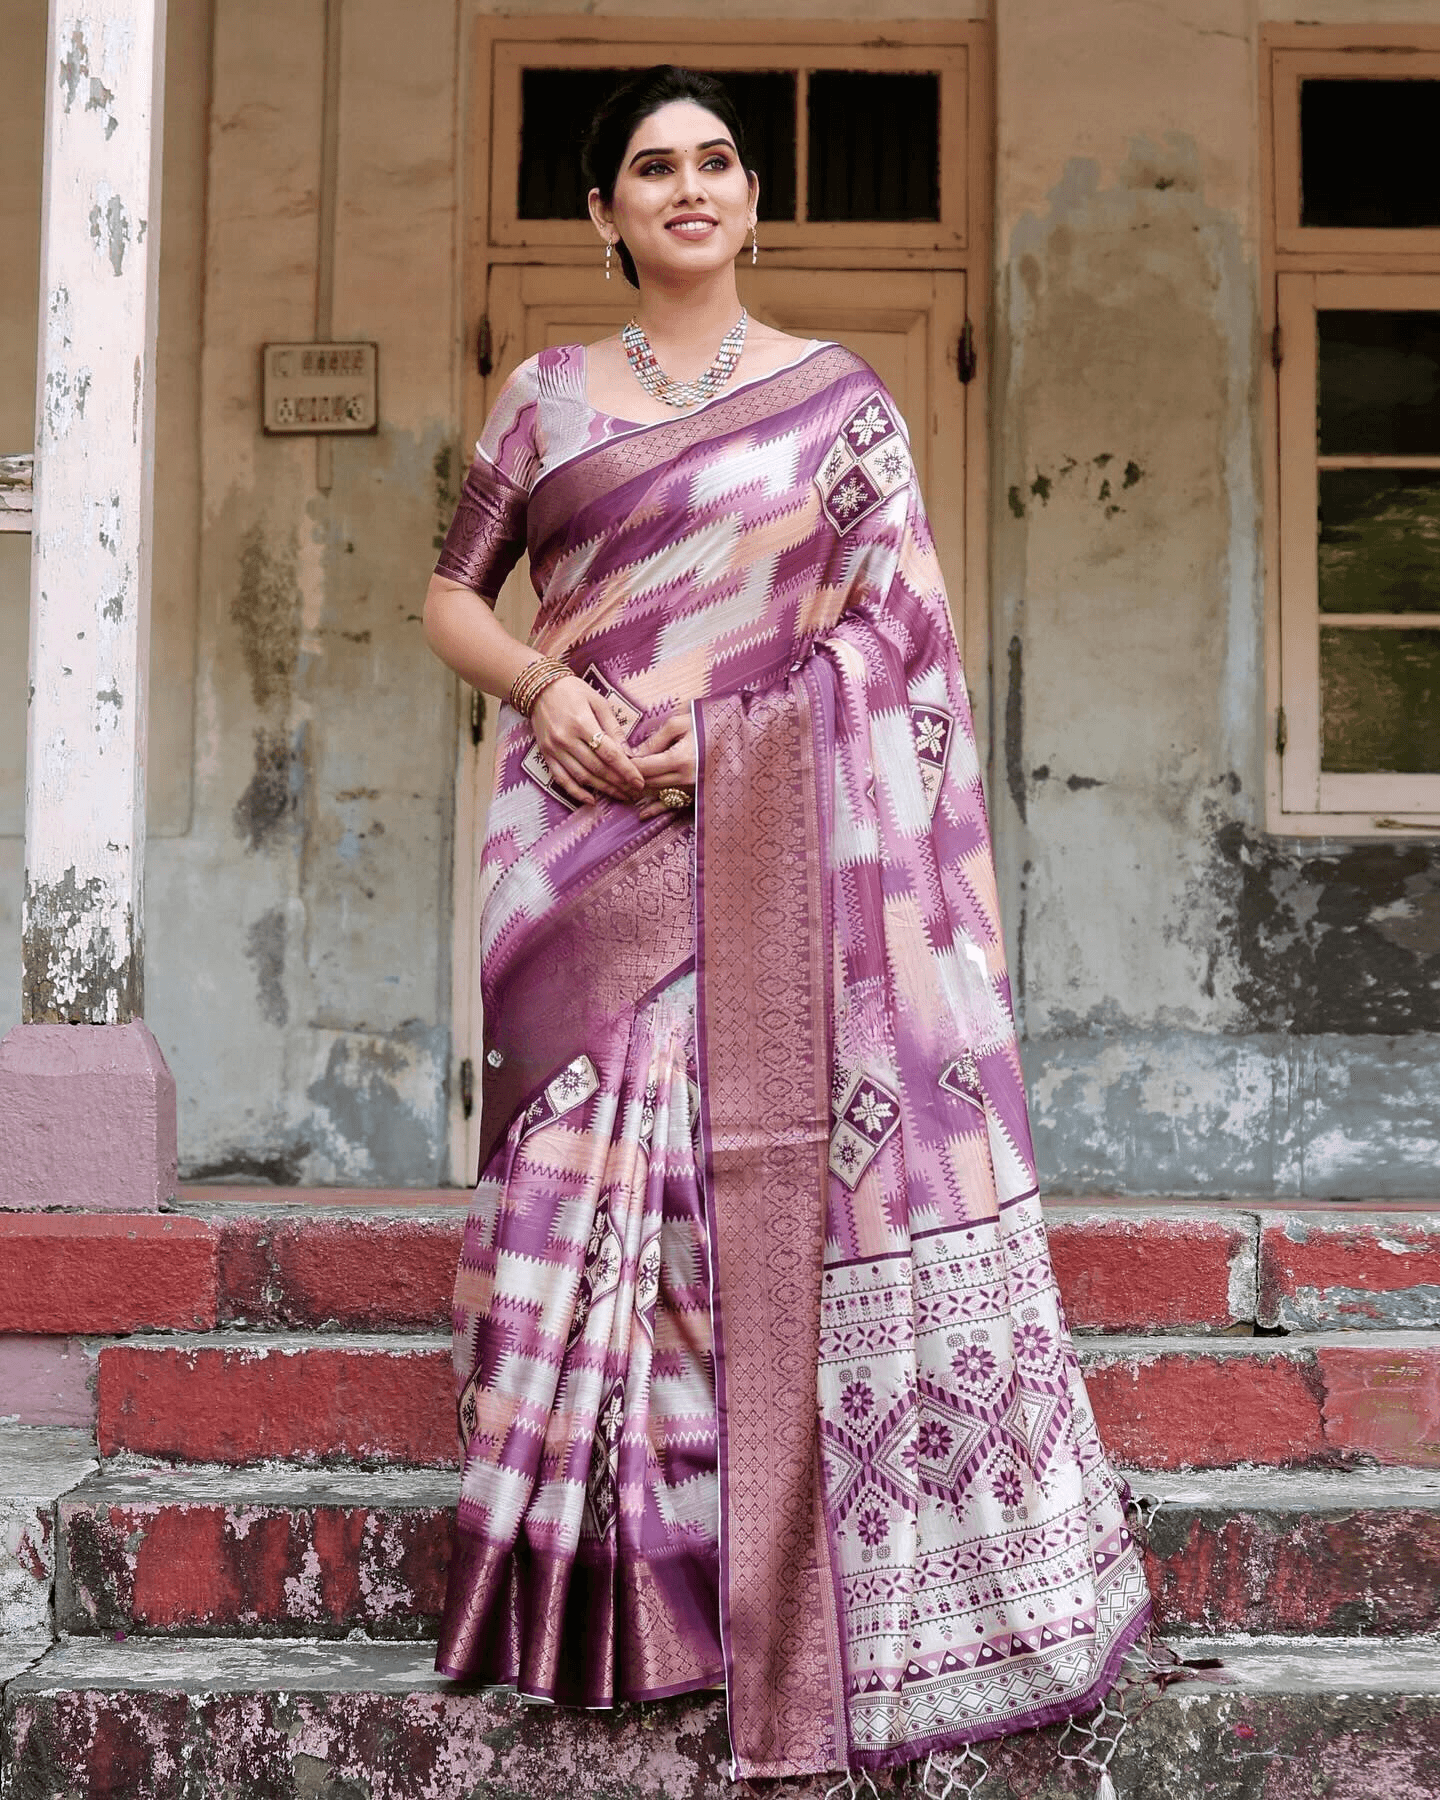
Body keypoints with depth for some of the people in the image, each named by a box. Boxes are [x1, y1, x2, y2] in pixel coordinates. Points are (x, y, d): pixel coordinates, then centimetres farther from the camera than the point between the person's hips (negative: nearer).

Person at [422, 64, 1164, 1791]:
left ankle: (834, 1588, 3)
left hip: (781, 836, -1)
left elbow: (893, 627, 3)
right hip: (587, 841, 2)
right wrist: (543, 689, -5)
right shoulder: (545, 397, 14)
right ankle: (606, 1588, 7)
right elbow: (452, 594, 16)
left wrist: (710, 730, -10)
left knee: (802, 1162, -7)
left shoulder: (839, 397, 9)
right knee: (595, 1164, -2)